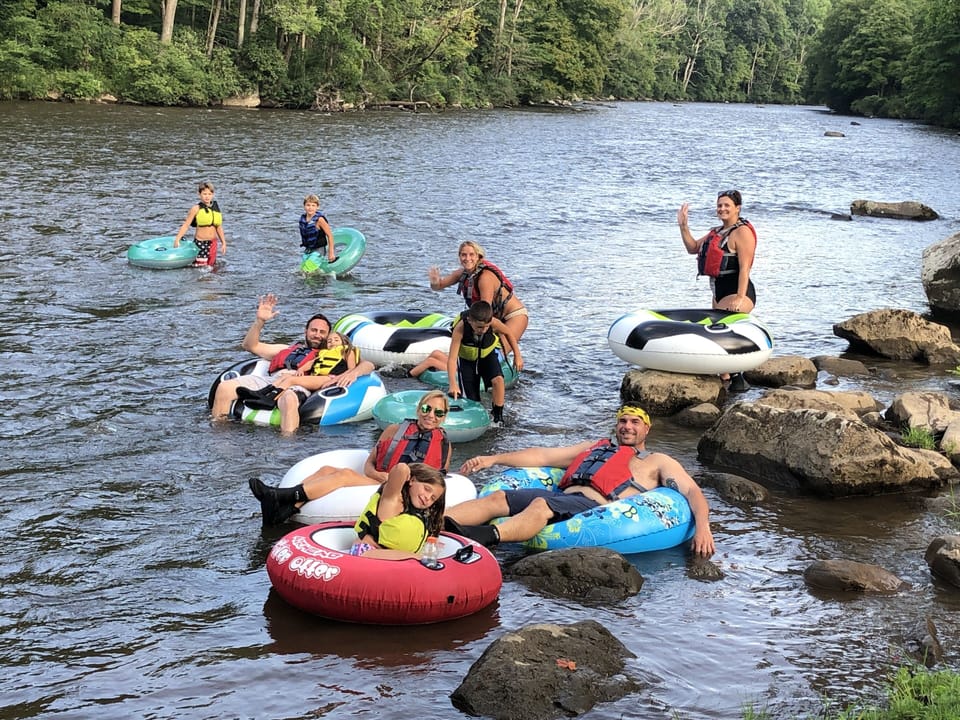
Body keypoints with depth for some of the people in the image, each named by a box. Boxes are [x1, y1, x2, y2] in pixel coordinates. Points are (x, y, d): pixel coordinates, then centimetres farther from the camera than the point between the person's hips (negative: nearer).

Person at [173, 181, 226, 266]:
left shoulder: (215, 208, 9)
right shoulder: (196, 209, -5)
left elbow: (219, 227, 16)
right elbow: (186, 225, -6)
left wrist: (223, 243, 15)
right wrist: (177, 240, -14)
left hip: (212, 243, 5)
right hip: (200, 243, -5)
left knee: (211, 265, 6)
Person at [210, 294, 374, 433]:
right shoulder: (287, 350, 39)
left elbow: (368, 365, 17)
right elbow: (250, 345, 35)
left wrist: (353, 372, -7)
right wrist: (259, 321, 19)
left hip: (299, 386, -4)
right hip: (269, 380, 4)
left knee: (288, 399, -44)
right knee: (224, 387, -20)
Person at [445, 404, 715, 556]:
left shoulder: (657, 462, 23)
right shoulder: (596, 447, 36)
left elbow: (692, 491, 10)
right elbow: (543, 456, 31)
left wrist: (702, 526, -13)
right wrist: (493, 459, 23)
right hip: (562, 496, 6)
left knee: (541, 505, -38)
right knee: (497, 498, -19)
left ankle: (488, 536, -66)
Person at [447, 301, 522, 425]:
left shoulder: (494, 323, -32)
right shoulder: (460, 328, -38)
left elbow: (508, 333, -8)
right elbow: (452, 359, -38)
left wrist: (517, 355, -3)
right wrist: (453, 384, -48)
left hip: (487, 355, 1)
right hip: (467, 359, -1)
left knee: (498, 379, -26)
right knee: (471, 400, -3)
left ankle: (498, 415, -9)